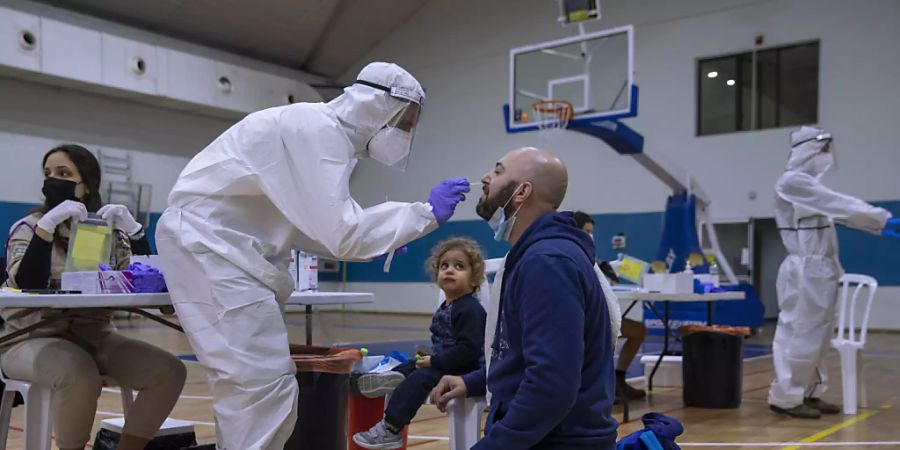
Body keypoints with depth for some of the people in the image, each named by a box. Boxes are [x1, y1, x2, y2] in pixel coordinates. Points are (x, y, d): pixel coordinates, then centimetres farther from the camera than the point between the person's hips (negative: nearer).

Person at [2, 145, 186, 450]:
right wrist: (48, 224, -26)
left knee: (169, 371, -16)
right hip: (33, 339, -3)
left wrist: (132, 229, -14)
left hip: (96, 338, 4)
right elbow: (28, 286, -20)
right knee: (79, 374, -36)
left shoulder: (109, 233, 7)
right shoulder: (28, 228, -1)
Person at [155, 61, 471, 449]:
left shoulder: (324, 133, 12)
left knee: (253, 383, 12)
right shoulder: (317, 129, -18)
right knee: (262, 384, -12)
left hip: (224, 248, 10)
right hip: (208, 243, -10)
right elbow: (344, 233, -23)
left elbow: (324, 229, 18)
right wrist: (427, 213, -16)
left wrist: (371, 242, 8)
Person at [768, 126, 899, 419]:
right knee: (800, 335, -5)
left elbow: (837, 211, 12)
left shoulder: (810, 184, 17)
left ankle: (809, 393, 21)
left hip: (821, 270, 9)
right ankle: (785, 397, 2)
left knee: (817, 335, 13)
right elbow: (838, 204, -17)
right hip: (805, 271, -9)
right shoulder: (792, 182, -13)